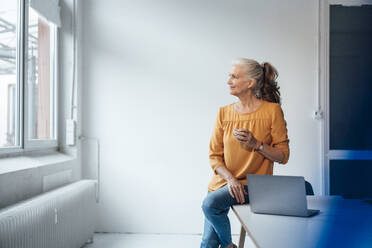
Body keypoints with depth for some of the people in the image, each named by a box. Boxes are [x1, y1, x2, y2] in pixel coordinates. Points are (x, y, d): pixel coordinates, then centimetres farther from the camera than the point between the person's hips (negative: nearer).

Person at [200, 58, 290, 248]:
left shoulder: (272, 111, -6)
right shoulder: (224, 113, 3)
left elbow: (283, 156, -4)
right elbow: (214, 156, 4)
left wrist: (256, 144, -19)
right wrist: (230, 178, -13)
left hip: (252, 184, -4)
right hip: (223, 181, 4)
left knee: (210, 203, -27)